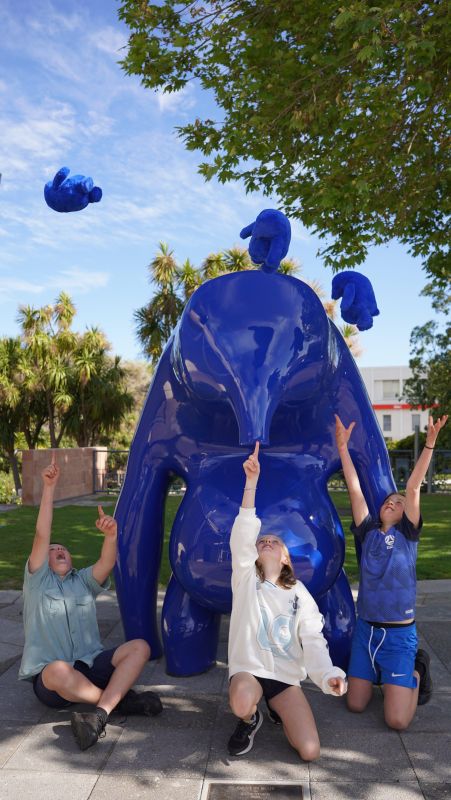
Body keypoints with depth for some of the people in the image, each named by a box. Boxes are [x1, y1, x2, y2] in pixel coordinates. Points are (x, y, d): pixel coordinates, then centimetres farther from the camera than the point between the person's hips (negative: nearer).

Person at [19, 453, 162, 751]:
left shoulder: (84, 581, 19)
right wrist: (49, 487, -11)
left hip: (91, 664, 3)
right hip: (49, 679, -3)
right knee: (58, 671, -38)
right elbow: (42, 536, -2)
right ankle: (120, 698, -13)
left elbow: (107, 563, -3)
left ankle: (100, 713, -32)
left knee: (140, 647, -19)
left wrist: (111, 535, -25)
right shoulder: (37, 581, 12)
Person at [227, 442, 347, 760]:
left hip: (286, 676, 2)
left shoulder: (300, 594, 5)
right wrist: (252, 480, -28)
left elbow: (313, 639, -3)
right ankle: (250, 720, 2)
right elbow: (243, 534, -18)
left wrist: (327, 674, -25)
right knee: (242, 703, -37)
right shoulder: (245, 578, -3)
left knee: (310, 751, -14)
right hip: (248, 669, -2)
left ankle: (278, 709, 17)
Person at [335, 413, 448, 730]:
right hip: (365, 629, 3)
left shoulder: (407, 534, -3)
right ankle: (382, 674, 34)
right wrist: (343, 447, -6)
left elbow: (413, 488, -14)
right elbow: (355, 489, -2)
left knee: (397, 720, -7)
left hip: (399, 634, -3)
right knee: (356, 705, 7)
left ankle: (416, 672, 20)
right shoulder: (368, 532, 3)